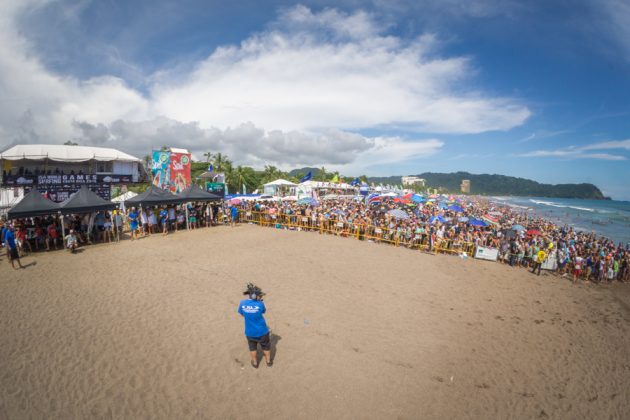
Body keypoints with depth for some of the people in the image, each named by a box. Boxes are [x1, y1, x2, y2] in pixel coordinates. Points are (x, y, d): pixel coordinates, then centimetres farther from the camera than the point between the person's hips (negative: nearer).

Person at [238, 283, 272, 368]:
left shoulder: (242, 303, -17)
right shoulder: (260, 304, -26)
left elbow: (242, 314, 1)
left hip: (250, 332, 2)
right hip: (262, 331, -2)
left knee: (253, 348, 27)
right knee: (266, 347, 25)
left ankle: (255, 363, 44)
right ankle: (268, 361, 43)